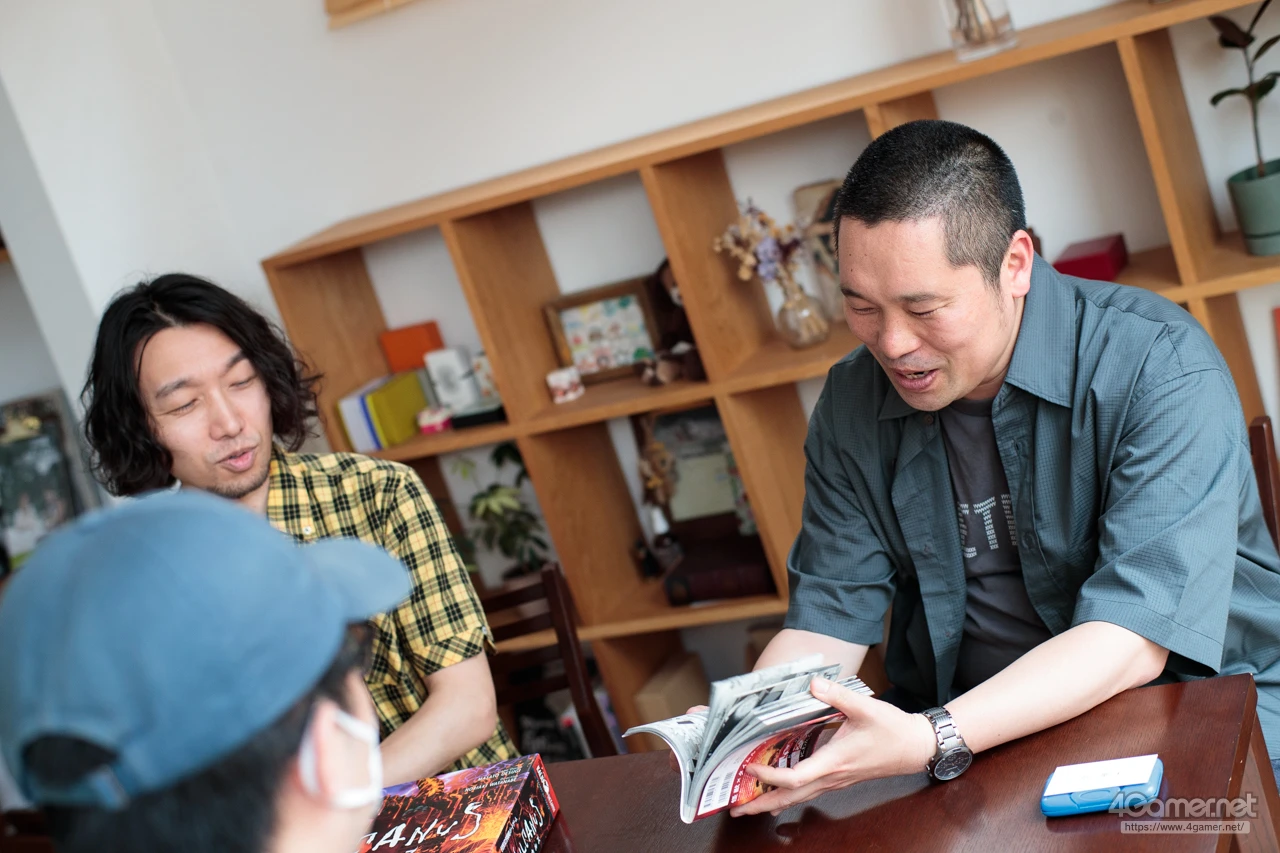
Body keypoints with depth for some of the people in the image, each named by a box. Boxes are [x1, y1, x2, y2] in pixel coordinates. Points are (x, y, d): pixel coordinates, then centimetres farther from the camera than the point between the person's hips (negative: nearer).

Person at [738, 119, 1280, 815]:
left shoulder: (1160, 368, -16)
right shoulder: (851, 405, 1)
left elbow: (1133, 634, -24)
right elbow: (829, 615, 1)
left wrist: (933, 742, -37)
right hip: (962, 733, 2)